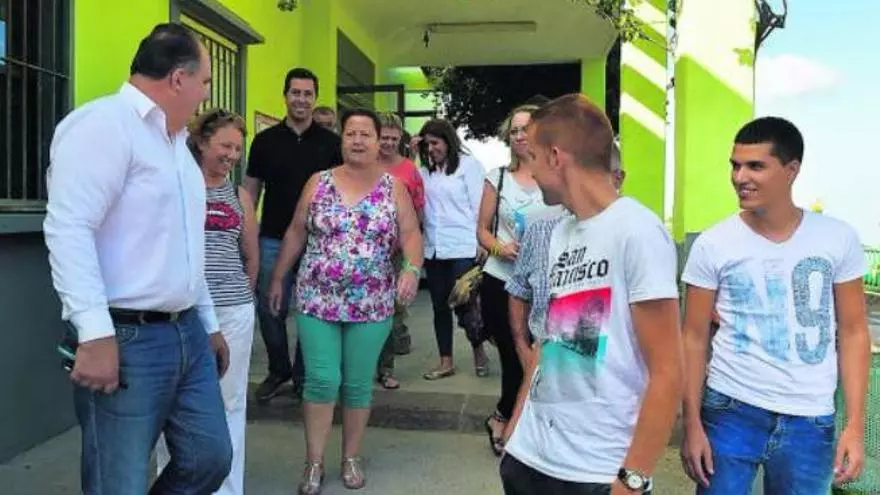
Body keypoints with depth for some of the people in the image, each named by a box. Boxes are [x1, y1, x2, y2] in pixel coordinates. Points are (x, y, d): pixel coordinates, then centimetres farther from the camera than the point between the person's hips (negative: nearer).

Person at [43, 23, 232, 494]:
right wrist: (95, 332, -27)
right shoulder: (104, 122, -11)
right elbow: (68, 229, -22)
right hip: (125, 340, -9)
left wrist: (208, 323, 23)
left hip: (187, 334, 9)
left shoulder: (175, 142, 19)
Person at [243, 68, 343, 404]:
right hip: (273, 240, 1)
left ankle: (304, 376, 24)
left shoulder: (330, 143, 2)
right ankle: (278, 370, 27)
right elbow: (251, 190, 7)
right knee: (270, 310, 6)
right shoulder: (265, 140, 4)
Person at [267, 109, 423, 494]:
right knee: (321, 380, 0)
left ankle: (351, 458, 26)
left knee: (358, 384, 9)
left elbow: (411, 234, -5)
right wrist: (278, 278, 9)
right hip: (317, 301, 0)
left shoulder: (393, 188, 1)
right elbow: (296, 233, 8)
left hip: (371, 305, 0)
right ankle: (314, 462, 15)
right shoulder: (318, 183, 3)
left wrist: (412, 268, -24)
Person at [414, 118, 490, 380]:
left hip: (462, 248, -5)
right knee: (440, 306, 10)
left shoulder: (468, 164, -2)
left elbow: (478, 205, -4)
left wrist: (482, 243, -7)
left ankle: (478, 350, 25)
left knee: (463, 304, -1)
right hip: (433, 248, 5)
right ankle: (446, 362, 21)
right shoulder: (426, 170, 12)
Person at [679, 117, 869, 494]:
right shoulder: (712, 245, -6)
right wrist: (691, 424, -7)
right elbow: (694, 338, -3)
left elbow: (853, 332, 3)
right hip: (730, 411, -1)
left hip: (811, 421, 2)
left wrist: (855, 424, -1)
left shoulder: (839, 239, -1)